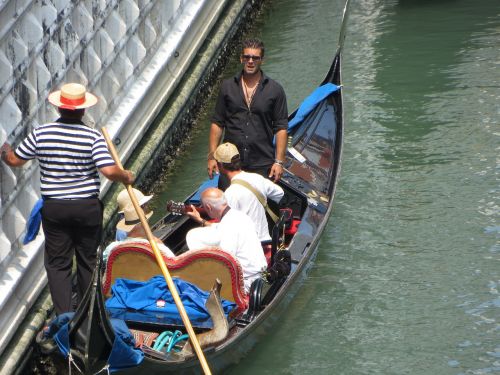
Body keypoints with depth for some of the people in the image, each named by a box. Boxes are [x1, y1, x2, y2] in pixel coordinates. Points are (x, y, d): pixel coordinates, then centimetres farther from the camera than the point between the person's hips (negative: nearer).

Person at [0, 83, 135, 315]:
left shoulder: (40, 134, -6)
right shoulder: (93, 137, -12)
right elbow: (109, 171, -20)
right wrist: (126, 177, 0)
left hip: (53, 208, 1)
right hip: (88, 208, -1)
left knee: (57, 262, 8)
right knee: (88, 261, 16)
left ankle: (63, 314, 1)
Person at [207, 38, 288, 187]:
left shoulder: (275, 90, 1)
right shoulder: (227, 87, 6)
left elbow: (281, 128, 0)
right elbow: (217, 123, 8)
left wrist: (279, 161, -7)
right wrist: (212, 156, 1)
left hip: (262, 165, -1)